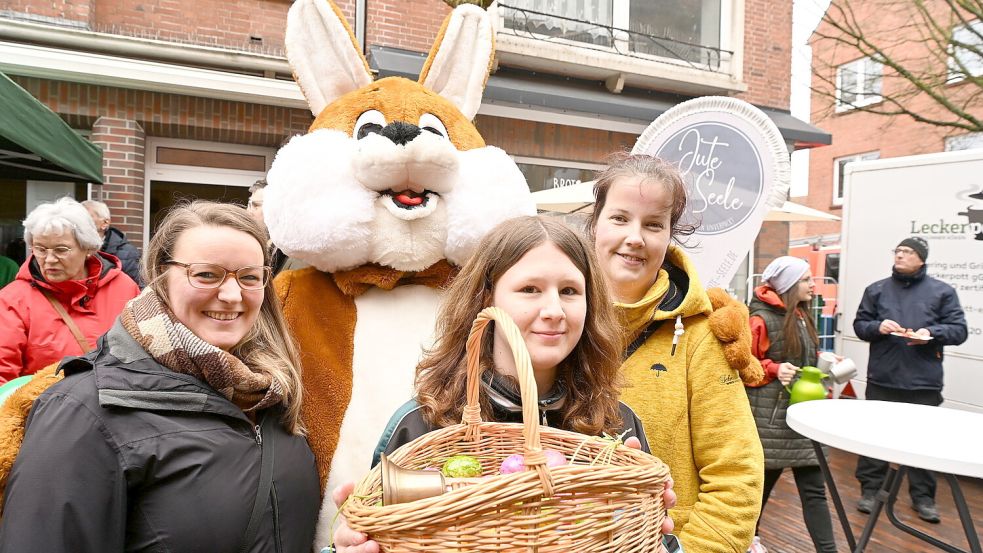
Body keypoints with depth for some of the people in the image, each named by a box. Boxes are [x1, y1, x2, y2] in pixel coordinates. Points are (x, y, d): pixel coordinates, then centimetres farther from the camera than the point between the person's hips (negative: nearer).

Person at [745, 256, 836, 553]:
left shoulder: (801, 316, 11)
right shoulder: (762, 319, -14)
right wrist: (774, 370, -24)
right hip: (771, 415, -6)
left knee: (813, 488, 5)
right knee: (763, 479, 10)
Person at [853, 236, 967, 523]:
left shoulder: (942, 292, 5)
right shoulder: (876, 290, 9)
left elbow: (959, 330, 3)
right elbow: (859, 325, 11)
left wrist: (931, 333, -16)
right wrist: (877, 327, -10)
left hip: (924, 383, -1)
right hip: (882, 381, 1)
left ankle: (923, 497, 23)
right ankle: (871, 489, 20)